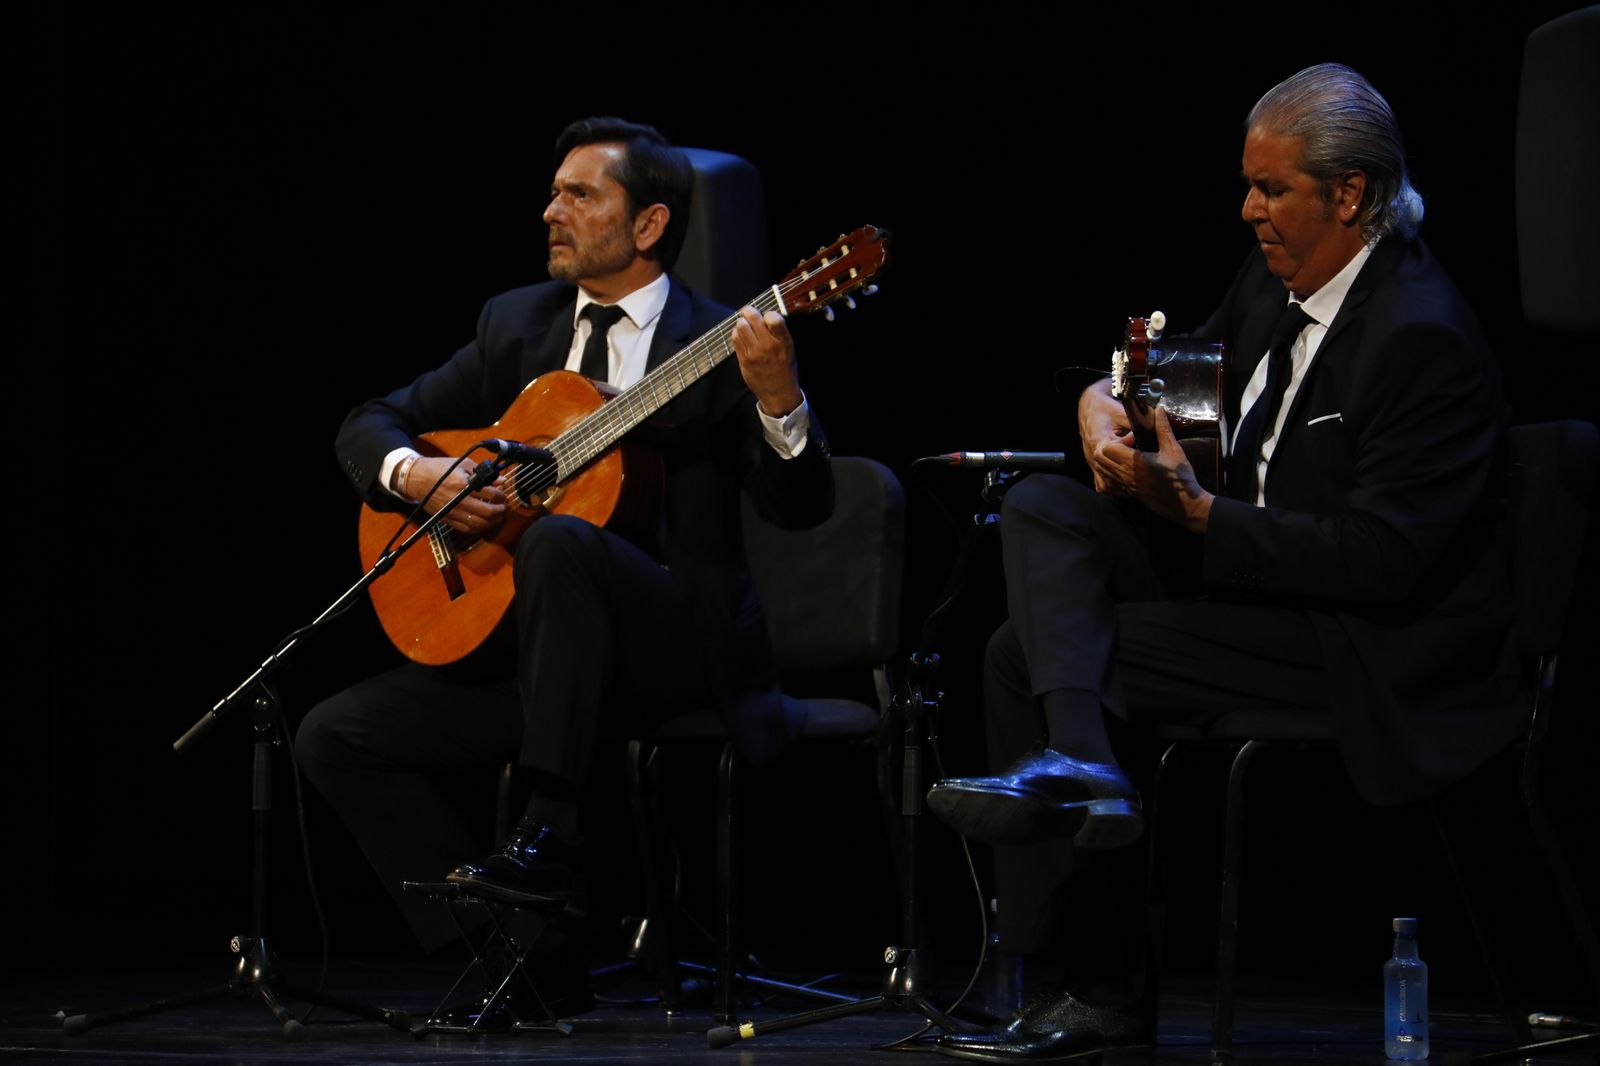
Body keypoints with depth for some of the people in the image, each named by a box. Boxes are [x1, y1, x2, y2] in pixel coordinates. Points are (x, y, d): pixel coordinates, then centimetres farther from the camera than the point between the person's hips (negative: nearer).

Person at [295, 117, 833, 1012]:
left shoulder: (719, 346, -3)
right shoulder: (517, 324, 12)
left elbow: (802, 507, -12)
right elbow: (371, 425, 15)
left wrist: (777, 398, -31)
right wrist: (415, 475, -9)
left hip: (677, 652, -6)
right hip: (527, 652, 6)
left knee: (560, 538, -37)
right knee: (337, 736, -11)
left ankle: (548, 837, -37)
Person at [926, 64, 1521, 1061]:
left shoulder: (1423, 337, -21)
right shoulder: (1279, 274, 6)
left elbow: (1384, 562, -25)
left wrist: (1198, 513, -27)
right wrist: (1108, 399, -4)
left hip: (1373, 647, -10)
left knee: (1027, 654, -15)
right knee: (1041, 508, -6)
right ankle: (1078, 759, -22)